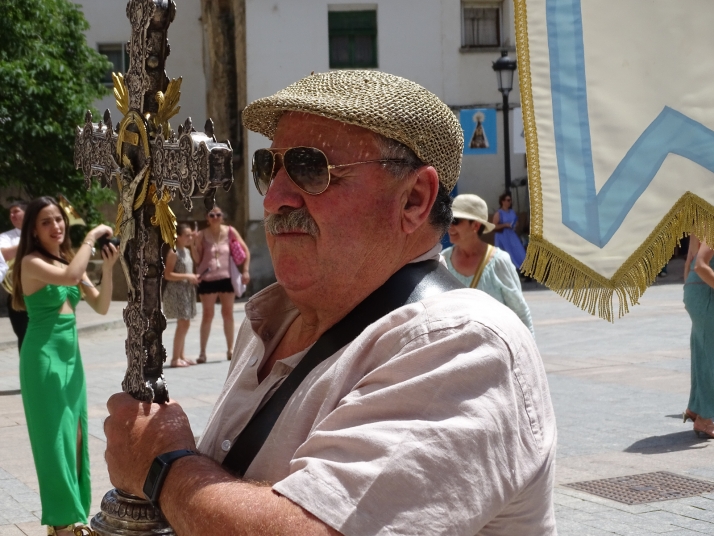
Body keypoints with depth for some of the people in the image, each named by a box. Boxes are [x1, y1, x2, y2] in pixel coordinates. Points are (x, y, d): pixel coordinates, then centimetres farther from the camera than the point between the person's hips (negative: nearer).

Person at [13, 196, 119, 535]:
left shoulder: (68, 260, 11)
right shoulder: (32, 262, -11)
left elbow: (101, 306, 6)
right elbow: (70, 277, -31)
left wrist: (107, 268, -9)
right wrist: (91, 237, -21)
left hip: (71, 355, 8)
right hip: (44, 357, -8)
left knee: (75, 436, 10)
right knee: (55, 437, -3)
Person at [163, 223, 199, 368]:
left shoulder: (186, 251, 13)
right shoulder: (173, 252, -13)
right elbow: (168, 275, -18)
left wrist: (193, 277, 5)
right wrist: (187, 276, -20)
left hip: (187, 290, 9)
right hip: (177, 291, -9)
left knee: (185, 324, 11)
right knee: (183, 324, -10)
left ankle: (180, 356, 19)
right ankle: (175, 358, -5)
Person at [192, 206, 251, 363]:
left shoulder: (230, 231, 1)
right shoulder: (202, 235, -1)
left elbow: (245, 251, 6)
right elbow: (197, 260, -1)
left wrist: (245, 270, 0)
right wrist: (192, 245, -15)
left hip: (227, 278, 1)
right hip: (207, 279, -1)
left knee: (228, 313, 8)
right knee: (207, 315, 1)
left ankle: (230, 349, 18)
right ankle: (202, 352, 4)